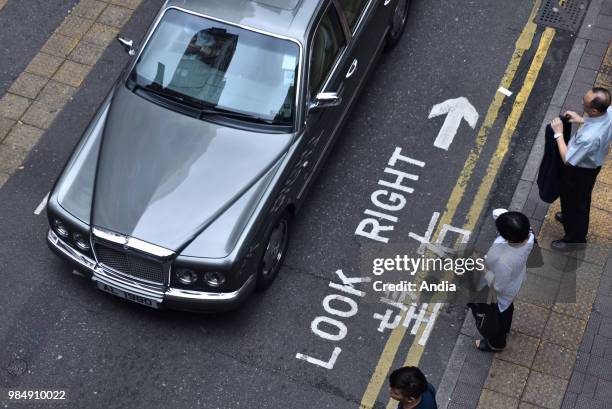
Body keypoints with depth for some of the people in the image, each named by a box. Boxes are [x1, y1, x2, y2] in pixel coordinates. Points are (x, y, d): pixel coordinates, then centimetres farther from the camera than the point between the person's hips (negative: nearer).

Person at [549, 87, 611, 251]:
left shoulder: (589, 137, -46)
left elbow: (568, 160, -30)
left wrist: (559, 133, -23)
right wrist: (582, 120, -7)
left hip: (581, 170, -7)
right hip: (593, 162, 7)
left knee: (576, 201, 20)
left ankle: (575, 240, 45)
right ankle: (570, 217, 64)